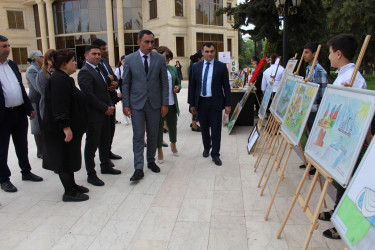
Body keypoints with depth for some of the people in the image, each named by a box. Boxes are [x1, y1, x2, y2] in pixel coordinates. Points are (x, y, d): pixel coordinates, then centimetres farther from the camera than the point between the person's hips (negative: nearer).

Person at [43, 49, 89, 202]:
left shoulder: (63, 78, 14)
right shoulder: (59, 80, -20)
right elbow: (59, 105, -27)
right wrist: (66, 127, -29)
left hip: (69, 127, 11)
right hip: (62, 130, -11)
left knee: (69, 158, 18)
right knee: (65, 158, -1)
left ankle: (71, 185, 30)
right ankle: (69, 192, 10)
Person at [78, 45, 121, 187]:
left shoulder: (98, 70, 16)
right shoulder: (85, 72, -13)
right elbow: (88, 95, -20)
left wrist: (110, 106, 4)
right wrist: (105, 108, -15)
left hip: (104, 113, 9)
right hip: (93, 115, -9)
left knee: (105, 142, 19)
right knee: (92, 145, 1)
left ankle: (105, 166, 35)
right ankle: (91, 175, 12)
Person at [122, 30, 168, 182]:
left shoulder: (160, 59, 2)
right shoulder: (130, 59, 0)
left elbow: (164, 82, 3)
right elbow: (126, 83, 2)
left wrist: (165, 103, -2)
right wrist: (125, 104, -3)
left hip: (154, 103, 2)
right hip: (136, 104, -1)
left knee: (153, 135, 12)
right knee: (138, 136, -2)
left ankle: (151, 161, 30)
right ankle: (138, 169, 3)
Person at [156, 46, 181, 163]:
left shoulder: (173, 69, 11)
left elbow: (178, 82, 20)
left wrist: (177, 87, 0)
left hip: (171, 103, 5)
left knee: (172, 125, 16)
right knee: (159, 127, 5)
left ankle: (173, 145, 42)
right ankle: (160, 151, 19)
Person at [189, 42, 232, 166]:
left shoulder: (221, 66, -1)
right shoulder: (196, 67, 6)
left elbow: (226, 86, -1)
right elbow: (193, 86, 8)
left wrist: (227, 104, -6)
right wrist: (192, 104, 5)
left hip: (215, 102, -2)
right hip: (201, 102, 3)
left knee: (216, 129, 0)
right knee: (204, 128, 15)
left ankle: (215, 154, 12)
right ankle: (206, 147, 38)